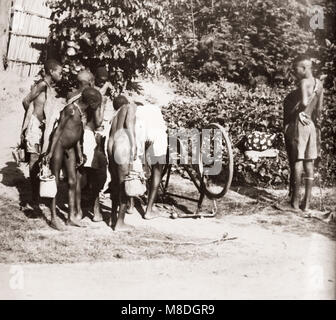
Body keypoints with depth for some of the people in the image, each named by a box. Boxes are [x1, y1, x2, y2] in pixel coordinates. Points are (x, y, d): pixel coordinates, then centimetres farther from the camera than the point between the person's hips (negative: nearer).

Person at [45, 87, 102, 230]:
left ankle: (72, 216, 14)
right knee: (55, 181, -1)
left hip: (70, 148, 8)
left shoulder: (85, 112, 7)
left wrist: (79, 151, 18)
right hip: (58, 145, -8)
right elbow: (59, 129, -16)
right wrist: (51, 151, -18)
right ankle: (53, 218, 3)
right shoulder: (70, 109, -16)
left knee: (73, 181, 6)